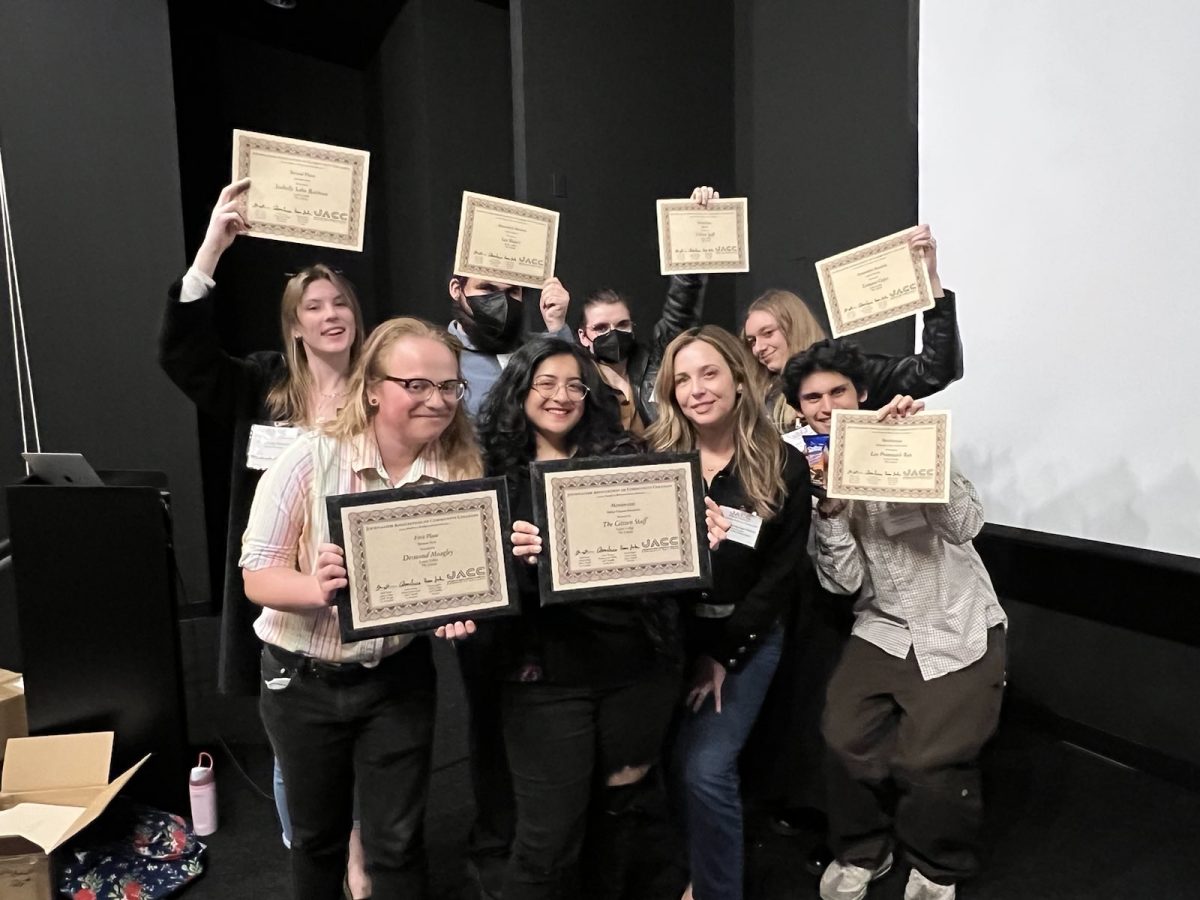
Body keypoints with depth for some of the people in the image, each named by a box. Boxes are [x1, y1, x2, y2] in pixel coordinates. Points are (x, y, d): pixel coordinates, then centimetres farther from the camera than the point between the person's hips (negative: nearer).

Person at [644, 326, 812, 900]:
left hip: (743, 636, -2)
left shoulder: (784, 467, -4)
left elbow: (781, 575, -4)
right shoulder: (654, 456, -1)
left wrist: (722, 653, -8)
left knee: (705, 769, -11)